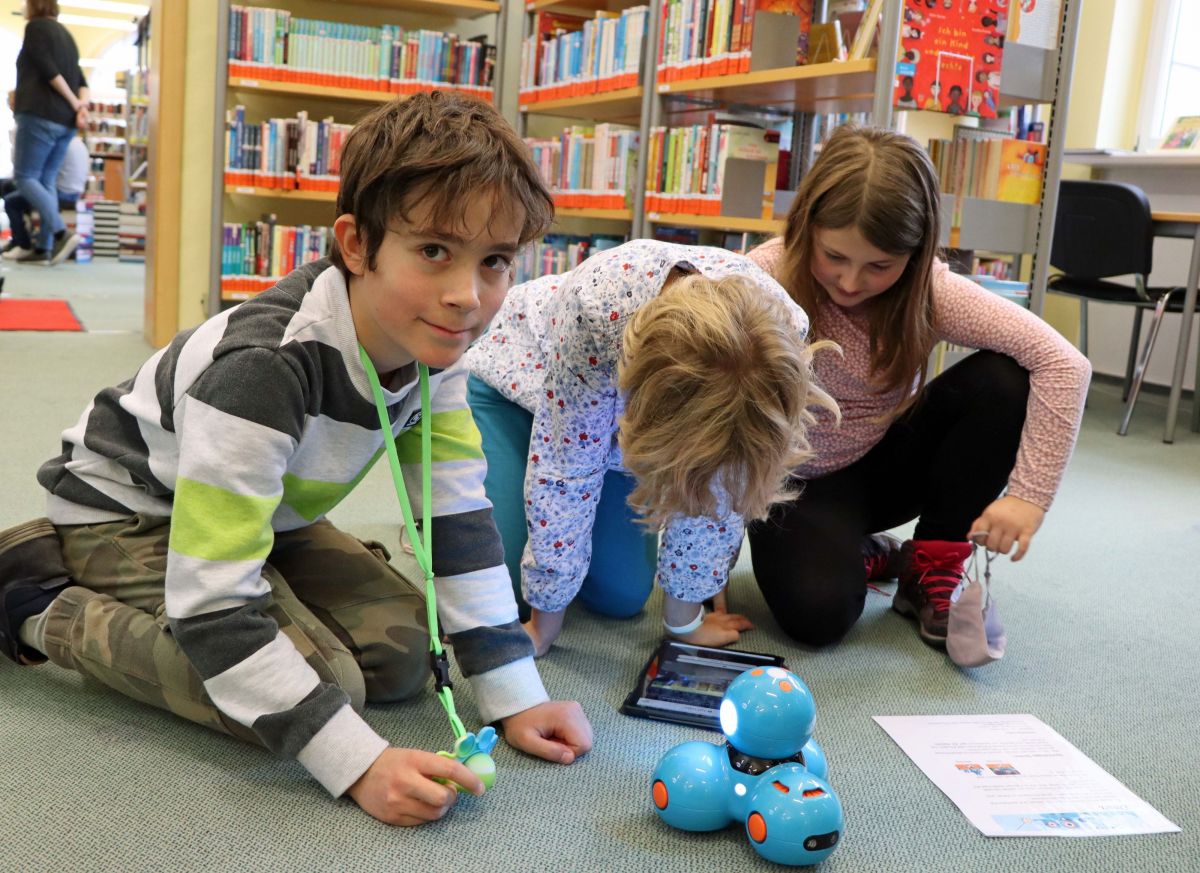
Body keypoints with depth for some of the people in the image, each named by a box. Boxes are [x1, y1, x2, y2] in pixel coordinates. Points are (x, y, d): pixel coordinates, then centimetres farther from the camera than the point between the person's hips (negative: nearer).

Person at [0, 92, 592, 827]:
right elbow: (213, 605, -37)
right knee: (325, 682, -23)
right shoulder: (265, 366, -38)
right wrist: (360, 764, -38)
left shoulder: (431, 346, -16)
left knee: (404, 655, -3)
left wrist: (516, 698, -12)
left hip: (265, 515, 8)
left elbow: (461, 519, -9)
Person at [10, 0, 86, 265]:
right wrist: (82, 108, -2)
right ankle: (44, 248, 0)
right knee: (46, 181, 6)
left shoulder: (36, 27, -2)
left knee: (25, 177, -4)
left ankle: (61, 233, -21)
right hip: (65, 121, 8)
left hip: (41, 115, -8)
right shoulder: (65, 34, 22)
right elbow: (80, 80, 13)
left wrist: (75, 105, -8)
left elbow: (49, 71, -13)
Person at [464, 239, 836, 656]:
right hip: (518, 379, -3)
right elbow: (564, 470, -31)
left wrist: (684, 615, -11)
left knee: (621, 596, -3)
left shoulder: (780, 332, -33)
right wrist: (546, 620, -21)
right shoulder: (598, 310, -44)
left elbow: (719, 488, -20)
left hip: (622, 403, 3)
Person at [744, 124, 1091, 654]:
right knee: (818, 613, -30)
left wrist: (1029, 493, -30)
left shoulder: (928, 291, -19)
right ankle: (854, 555, 9)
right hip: (799, 483, -2)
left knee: (1003, 380, -23)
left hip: (886, 464, 3)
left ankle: (932, 572, -7)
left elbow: (1063, 364, -24)